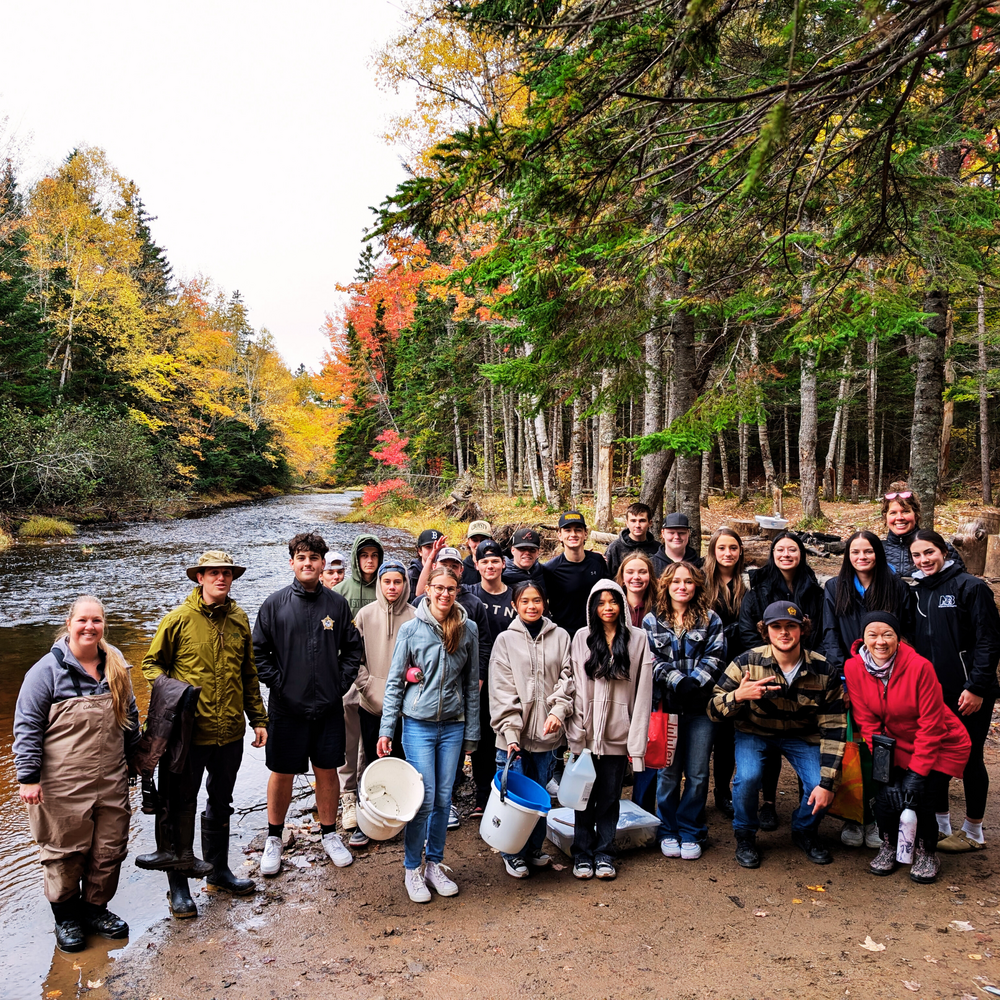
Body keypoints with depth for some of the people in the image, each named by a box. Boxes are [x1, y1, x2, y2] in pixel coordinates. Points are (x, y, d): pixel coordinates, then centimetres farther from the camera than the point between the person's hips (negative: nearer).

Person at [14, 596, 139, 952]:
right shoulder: (48, 670, -9)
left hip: (111, 783, 4)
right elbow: (27, 726, -8)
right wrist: (28, 777, -11)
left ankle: (95, 907, 32)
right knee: (65, 851, 9)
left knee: (109, 849, 11)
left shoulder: (115, 667, 6)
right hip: (62, 787, -4)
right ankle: (65, 915, 29)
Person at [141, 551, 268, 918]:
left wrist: (258, 719, 12)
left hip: (230, 732, 5)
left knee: (221, 803, 19)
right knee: (182, 807, 7)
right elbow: (152, 663, 2)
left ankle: (219, 870, 36)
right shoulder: (178, 619, -8)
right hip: (190, 731, -4)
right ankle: (178, 885, 23)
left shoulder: (239, 620, 5)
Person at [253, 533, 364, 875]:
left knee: (327, 771, 11)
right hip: (286, 707, -1)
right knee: (282, 773, 9)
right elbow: (258, 651, 0)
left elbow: (353, 648, 9)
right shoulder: (275, 604, -3)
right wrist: (277, 683, -7)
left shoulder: (338, 603, 2)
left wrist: (341, 682, 0)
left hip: (328, 706, 2)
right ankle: (274, 838, 29)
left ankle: (329, 834, 29)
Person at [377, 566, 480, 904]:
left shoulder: (468, 629, 1)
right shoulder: (411, 629, -4)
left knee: (444, 799, 8)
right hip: (418, 724, -2)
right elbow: (394, 682, 0)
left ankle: (435, 864, 27)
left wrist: (472, 732, 7)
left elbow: (472, 683, 7)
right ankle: (412, 868, 18)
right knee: (424, 799, -3)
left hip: (453, 726, 2)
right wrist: (386, 730, -4)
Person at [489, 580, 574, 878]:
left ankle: (534, 849, 29)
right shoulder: (505, 640, 0)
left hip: (546, 731, 2)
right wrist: (510, 732, -13)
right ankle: (513, 854, 21)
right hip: (515, 734, -2)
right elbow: (502, 690, -5)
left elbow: (566, 678, 4)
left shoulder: (560, 636, 6)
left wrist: (558, 711, -13)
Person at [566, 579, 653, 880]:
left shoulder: (637, 639, 0)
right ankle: (583, 854, 23)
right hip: (587, 732, 0)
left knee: (610, 797, 10)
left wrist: (637, 740, -5)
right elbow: (575, 687, 0)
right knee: (584, 796, 8)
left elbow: (643, 691, -2)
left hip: (618, 734, 0)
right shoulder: (582, 638, 2)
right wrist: (576, 730, -7)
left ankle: (604, 854, 25)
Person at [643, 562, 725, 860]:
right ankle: (668, 832, 20)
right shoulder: (652, 621, 7)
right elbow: (652, 660, -2)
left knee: (697, 773, 2)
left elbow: (715, 657, 0)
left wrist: (695, 682, -14)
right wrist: (678, 682, -15)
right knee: (668, 772, 5)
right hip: (666, 704, 0)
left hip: (700, 705, 1)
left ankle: (690, 832, 17)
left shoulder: (710, 620, 9)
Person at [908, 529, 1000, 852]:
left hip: (969, 694, -6)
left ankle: (973, 832, 20)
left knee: (969, 759, 5)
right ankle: (940, 824, 26)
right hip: (932, 692, 6)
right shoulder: (918, 592, 9)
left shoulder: (970, 587, -10)